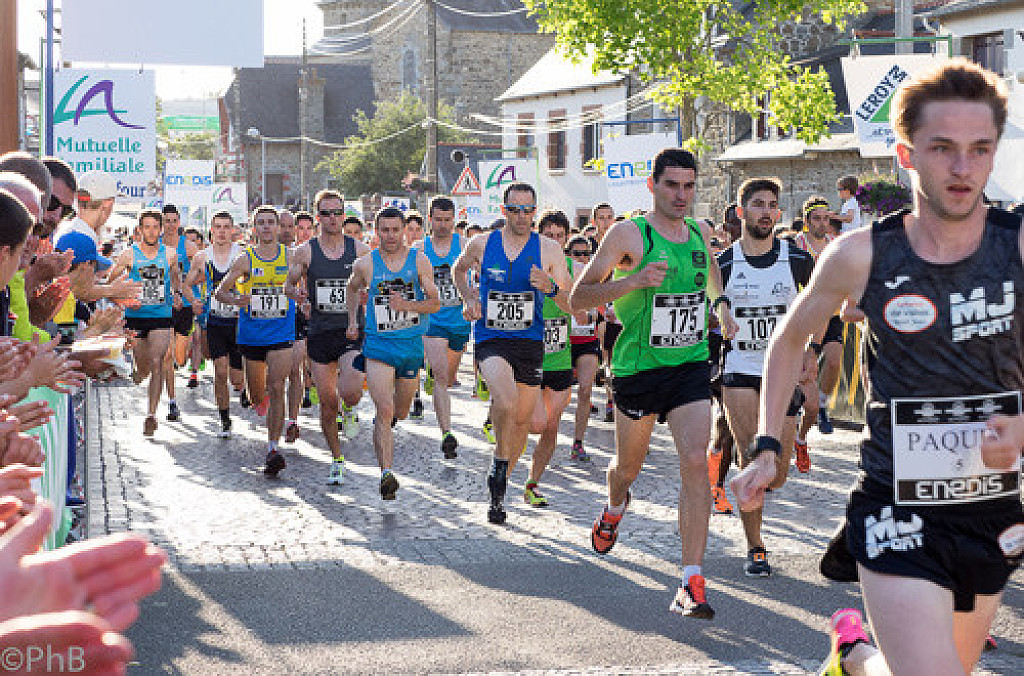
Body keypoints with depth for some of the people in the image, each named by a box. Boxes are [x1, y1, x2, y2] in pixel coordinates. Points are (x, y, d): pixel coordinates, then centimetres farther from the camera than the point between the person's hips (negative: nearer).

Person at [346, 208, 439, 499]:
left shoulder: (419, 261, -2)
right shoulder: (366, 263, 0)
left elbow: (435, 303, -3)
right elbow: (352, 289, 22)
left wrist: (407, 305, -20)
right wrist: (351, 321, 14)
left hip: (412, 344, 2)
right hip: (378, 345, -2)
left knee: (400, 413, 16)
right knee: (385, 411, -17)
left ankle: (379, 424, 52)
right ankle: (387, 473, -21)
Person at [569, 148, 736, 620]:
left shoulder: (700, 232, 5)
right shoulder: (629, 234, -11)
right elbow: (578, 298, -14)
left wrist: (720, 304, 19)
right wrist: (634, 280, -27)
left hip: (691, 364, 2)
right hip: (638, 366, -2)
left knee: (696, 462, -16)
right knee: (629, 465, 15)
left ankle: (692, 585, -14)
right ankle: (614, 509, 55)